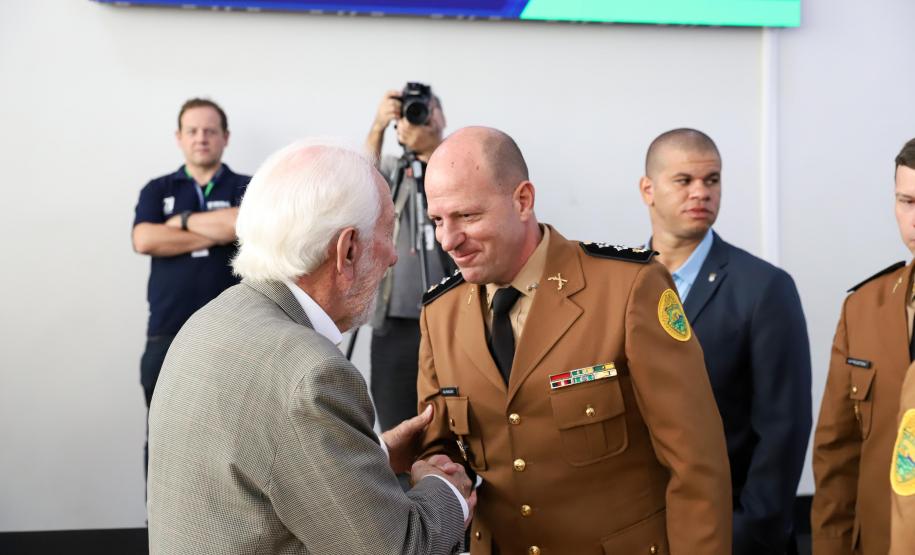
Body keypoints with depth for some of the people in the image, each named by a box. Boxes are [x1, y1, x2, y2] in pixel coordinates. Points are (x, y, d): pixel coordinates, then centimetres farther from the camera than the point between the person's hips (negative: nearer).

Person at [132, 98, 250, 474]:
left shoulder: (246, 188, 7)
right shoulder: (157, 190, 12)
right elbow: (145, 240, -7)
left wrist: (183, 220, -4)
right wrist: (216, 233, -8)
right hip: (167, 334, 1)